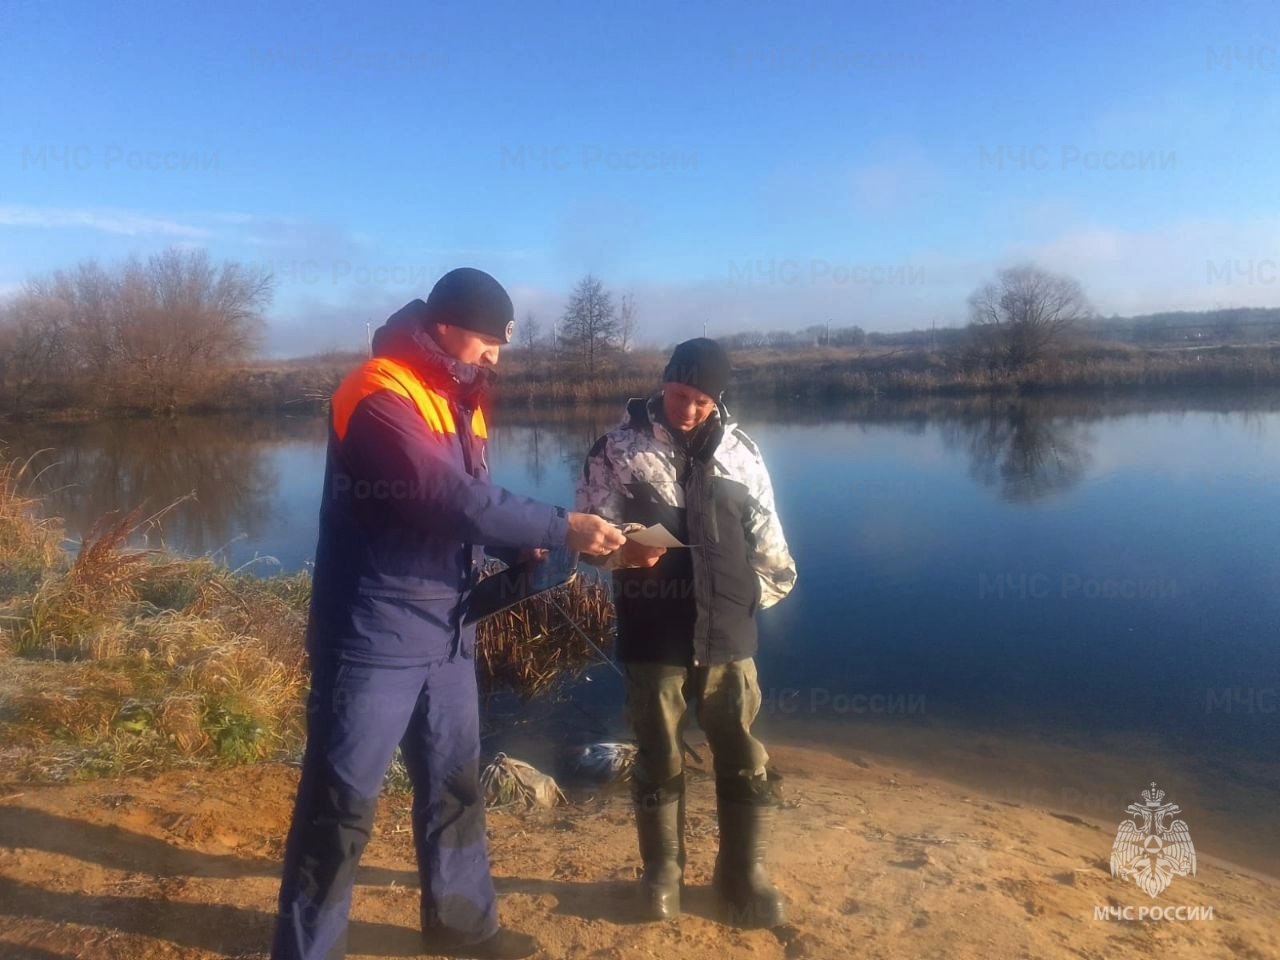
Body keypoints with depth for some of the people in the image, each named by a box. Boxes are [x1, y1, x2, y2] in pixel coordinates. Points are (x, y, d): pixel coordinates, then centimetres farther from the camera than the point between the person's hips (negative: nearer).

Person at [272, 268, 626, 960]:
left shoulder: (458, 398, 10)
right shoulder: (379, 398, -19)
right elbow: (454, 500, -27)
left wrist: (528, 547, -7)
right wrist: (563, 527, -21)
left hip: (445, 630, 9)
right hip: (374, 637, -9)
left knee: (454, 781, 20)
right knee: (341, 802, 4)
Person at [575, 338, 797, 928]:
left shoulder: (741, 452, 6)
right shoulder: (618, 449, -2)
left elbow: (768, 542, 13)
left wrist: (752, 598, 8)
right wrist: (622, 551, -23)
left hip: (728, 638, 2)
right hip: (653, 638, -2)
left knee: (745, 760, 9)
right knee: (659, 759, 12)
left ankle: (744, 875, 29)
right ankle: (662, 871, 33)